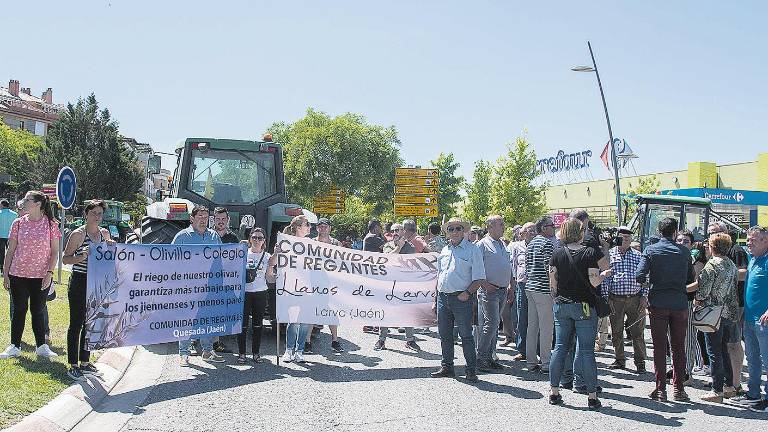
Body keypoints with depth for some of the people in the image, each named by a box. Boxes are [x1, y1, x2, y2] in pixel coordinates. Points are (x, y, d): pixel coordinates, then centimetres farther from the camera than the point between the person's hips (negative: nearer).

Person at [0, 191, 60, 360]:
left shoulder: (51, 224, -3)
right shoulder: (18, 223, 2)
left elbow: (55, 252, -1)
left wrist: (50, 273, -9)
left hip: (41, 276, -1)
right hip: (18, 275, 2)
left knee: (38, 311, 8)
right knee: (19, 310, 9)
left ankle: (41, 346, 19)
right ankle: (15, 346, 20)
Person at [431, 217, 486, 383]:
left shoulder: (472, 250, -2)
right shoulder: (445, 250, 15)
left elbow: (479, 278, -5)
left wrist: (467, 292, -17)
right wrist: (435, 300, 15)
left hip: (461, 298, -6)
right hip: (443, 297, 6)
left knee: (466, 335, -2)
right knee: (445, 334, 11)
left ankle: (471, 370, 7)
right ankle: (447, 366, 22)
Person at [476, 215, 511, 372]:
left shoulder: (503, 244, 18)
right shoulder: (483, 244, -7)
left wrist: (510, 287, 18)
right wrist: (485, 284, -18)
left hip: (502, 290, 8)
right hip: (489, 290, -8)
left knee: (495, 324, 10)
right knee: (492, 323, -12)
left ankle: (489, 356, 16)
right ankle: (480, 357, -4)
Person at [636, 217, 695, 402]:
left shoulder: (650, 250, -4)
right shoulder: (684, 252, 1)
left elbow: (639, 276, -12)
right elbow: (691, 279, 5)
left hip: (658, 304, -1)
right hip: (680, 304, 1)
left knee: (659, 347, 4)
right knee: (679, 347, 10)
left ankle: (660, 389, 4)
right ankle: (678, 388, 13)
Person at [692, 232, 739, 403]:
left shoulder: (712, 264, -15)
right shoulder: (732, 265, 8)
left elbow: (703, 289, -19)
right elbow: (734, 288, 9)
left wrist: (697, 300, -1)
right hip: (730, 313, 7)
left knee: (714, 353, -2)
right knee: (724, 350, 18)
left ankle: (717, 391, 1)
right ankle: (729, 387, 23)